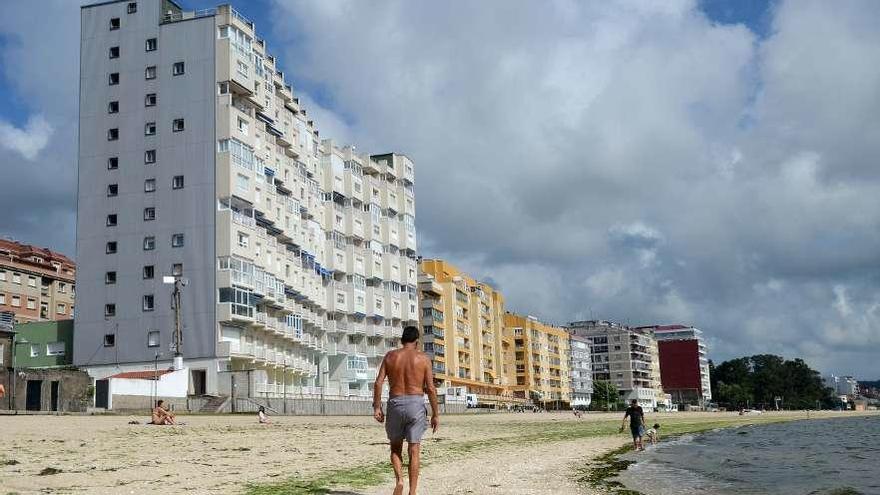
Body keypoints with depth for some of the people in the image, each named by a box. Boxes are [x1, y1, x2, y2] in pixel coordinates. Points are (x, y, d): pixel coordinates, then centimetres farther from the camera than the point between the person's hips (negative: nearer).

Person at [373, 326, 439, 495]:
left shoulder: (390, 356, 5)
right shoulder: (423, 358, 0)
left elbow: (378, 382, -4)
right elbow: (430, 388, -5)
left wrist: (377, 407, 0)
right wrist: (435, 414, 0)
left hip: (395, 404, 1)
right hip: (416, 405, -1)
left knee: (396, 447, 17)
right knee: (414, 451, 4)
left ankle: (399, 480, -5)